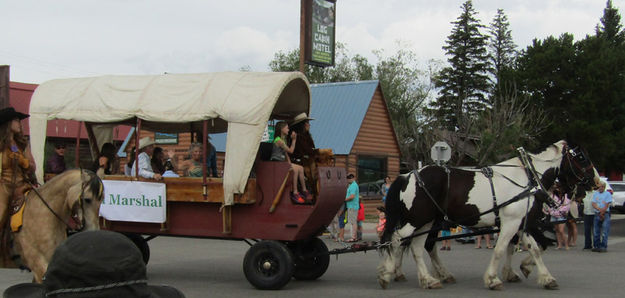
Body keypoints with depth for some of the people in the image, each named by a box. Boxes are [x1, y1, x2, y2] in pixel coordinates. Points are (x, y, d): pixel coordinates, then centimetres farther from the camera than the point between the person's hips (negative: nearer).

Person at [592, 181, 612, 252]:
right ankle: (596, 246, 13)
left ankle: (603, 247, -7)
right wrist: (599, 209, -13)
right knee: (596, 232, 6)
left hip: (605, 214, -4)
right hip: (597, 214, 4)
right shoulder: (595, 194, 13)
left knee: (604, 232, -7)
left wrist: (602, 213, -9)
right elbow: (593, 204, 3)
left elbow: (607, 205, -6)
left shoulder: (607, 194, 1)